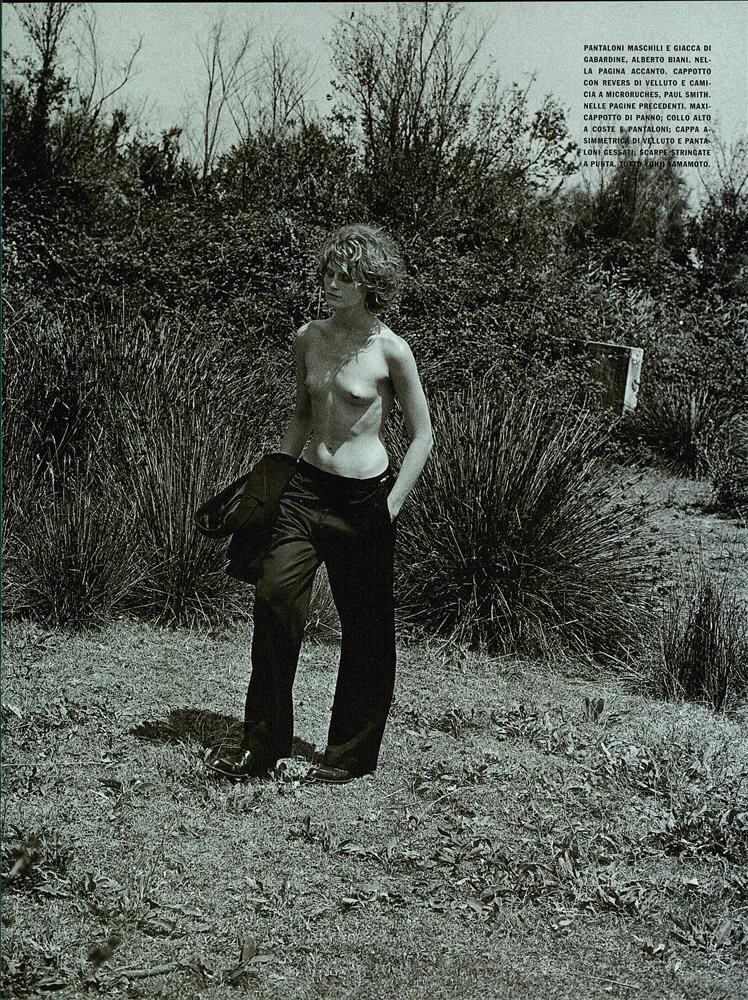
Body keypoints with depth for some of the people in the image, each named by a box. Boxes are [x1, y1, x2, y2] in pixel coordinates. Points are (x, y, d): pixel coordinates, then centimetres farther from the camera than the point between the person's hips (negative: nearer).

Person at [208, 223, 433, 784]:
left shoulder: (391, 352, -9)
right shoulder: (308, 339, 6)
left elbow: (422, 436, -4)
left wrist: (391, 508, -9)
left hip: (364, 496, -4)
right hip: (306, 486, 4)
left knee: (365, 627, 4)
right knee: (275, 597, -8)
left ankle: (351, 753, 20)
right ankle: (263, 744, 3)